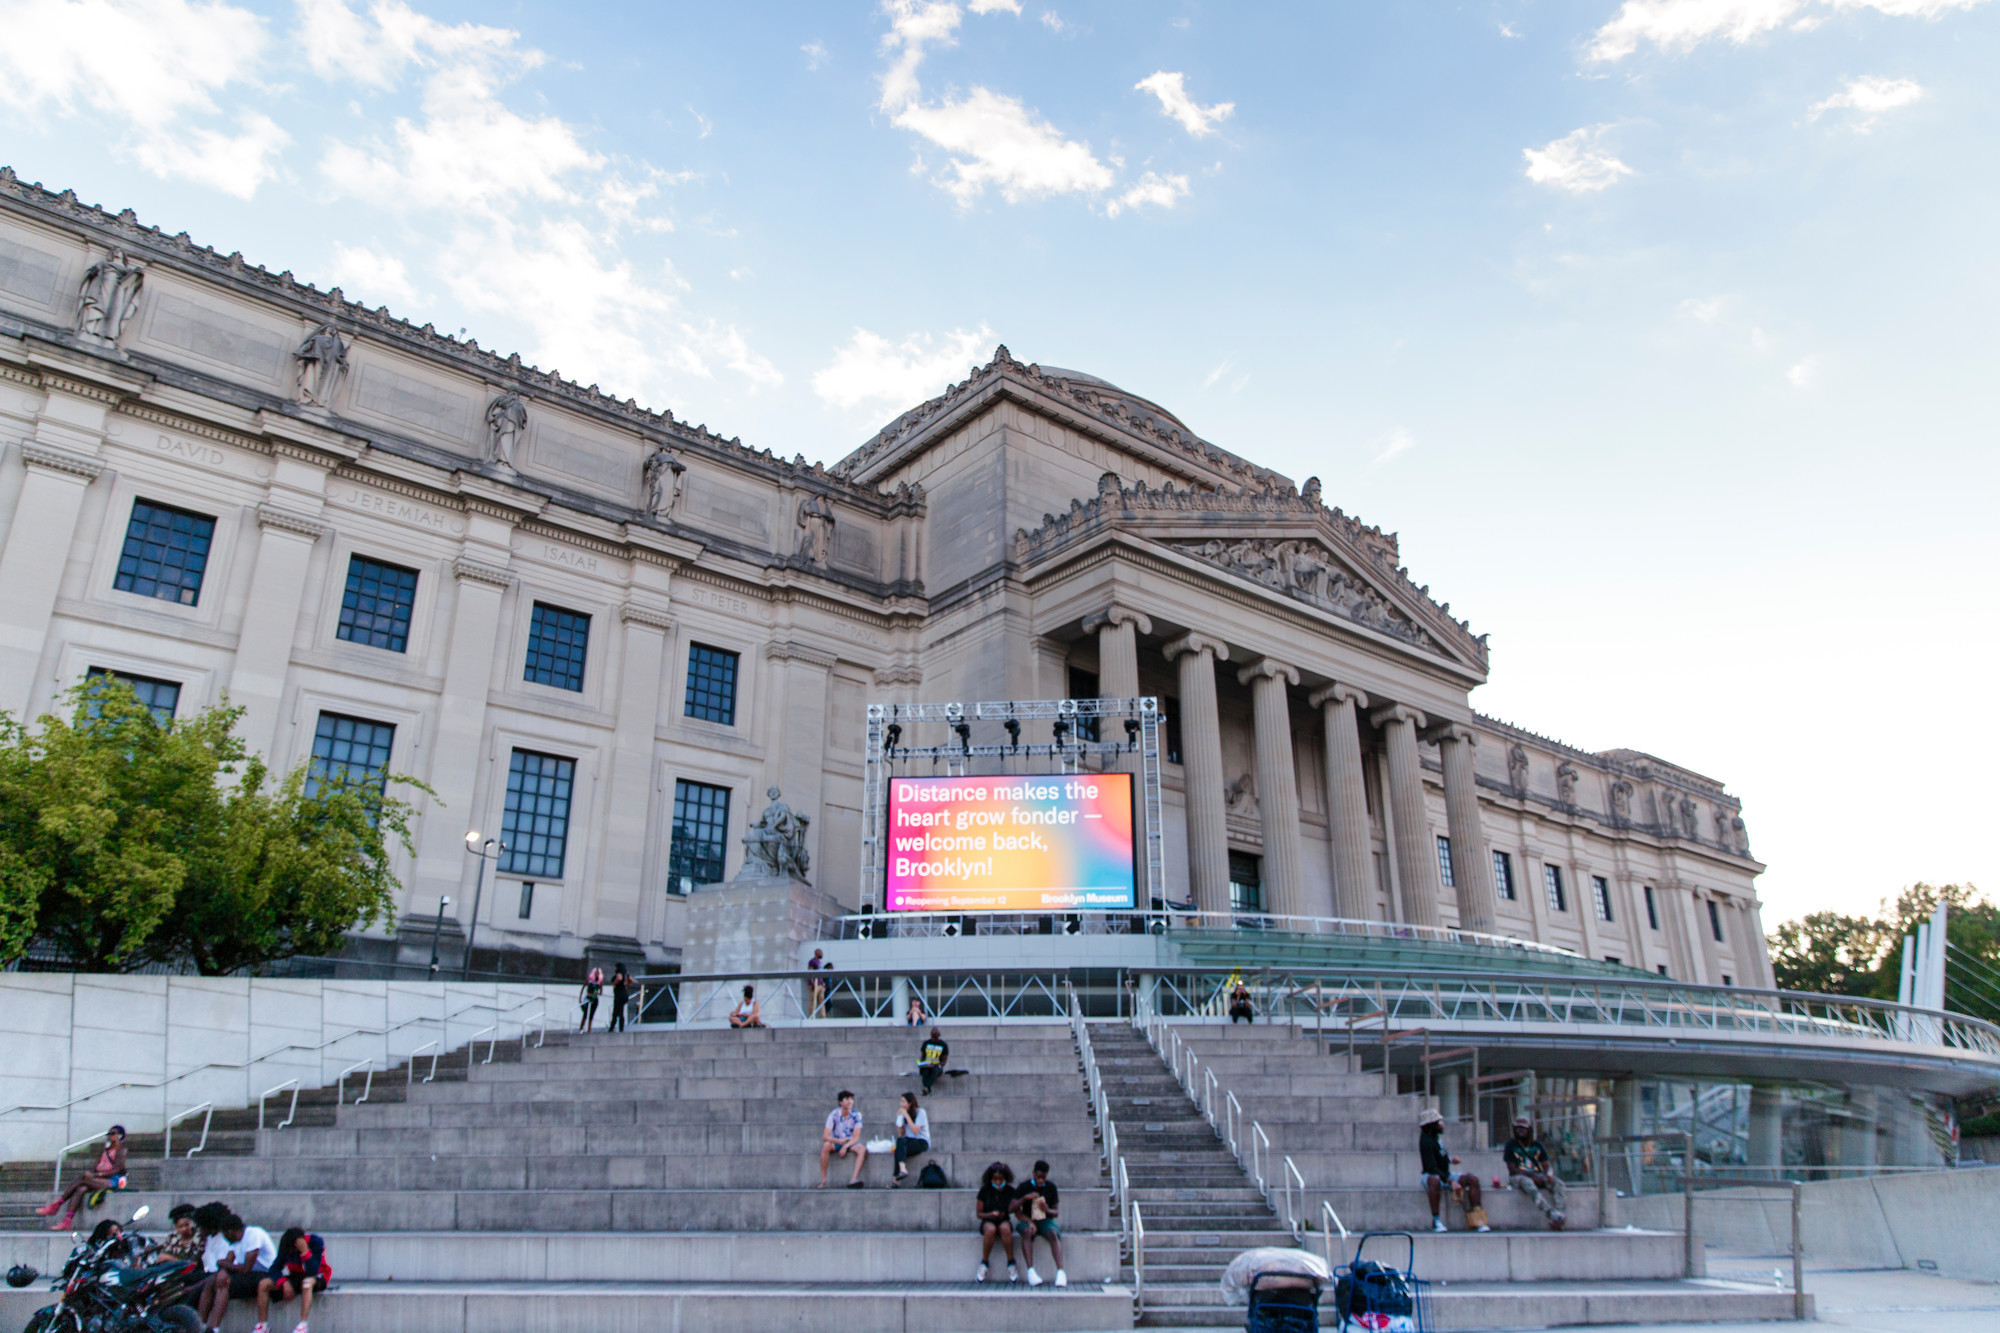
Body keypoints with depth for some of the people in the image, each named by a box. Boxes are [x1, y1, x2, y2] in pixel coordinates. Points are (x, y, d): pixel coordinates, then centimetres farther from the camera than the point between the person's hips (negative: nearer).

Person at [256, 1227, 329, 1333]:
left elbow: (312, 1272, -30)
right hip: (295, 1277, 5)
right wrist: (284, 1284, -27)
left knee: (307, 1282, -41)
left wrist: (305, 1251, -40)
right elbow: (275, 1268, -10)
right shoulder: (285, 1245, -11)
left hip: (317, 1277, -5)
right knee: (263, 1284, -14)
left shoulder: (316, 1242, -24)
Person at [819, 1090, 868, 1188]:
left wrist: (846, 1146, -28)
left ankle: (853, 1180, -37)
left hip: (850, 1142, 1)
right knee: (826, 1146, -34)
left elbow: (856, 1137, -11)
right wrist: (839, 1141, -34)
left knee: (862, 1149, -30)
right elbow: (825, 1136, -17)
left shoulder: (856, 1115, -10)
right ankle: (823, 1180, -28)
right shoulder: (833, 1115, -13)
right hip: (836, 1142, -1)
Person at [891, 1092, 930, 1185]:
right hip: (909, 1141, 5)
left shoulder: (921, 1112, -5)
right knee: (900, 1140, -28)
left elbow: (916, 1131, -16)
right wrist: (898, 1119, -2)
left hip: (922, 1142, -5)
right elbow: (901, 1134, 9)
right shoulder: (903, 1113, 10)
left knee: (901, 1141, -30)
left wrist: (907, 1116, -14)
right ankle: (902, 1170, -40)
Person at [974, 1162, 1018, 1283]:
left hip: (1004, 1221, 0)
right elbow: (979, 1213, 3)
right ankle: (984, 1263, -18)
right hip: (987, 1222, 0)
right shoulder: (984, 1191, 1)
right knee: (990, 1229, -37)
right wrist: (991, 1214, -16)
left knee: (1005, 1228, -37)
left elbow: (1013, 1209, -3)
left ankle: (1011, 1263, -21)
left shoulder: (1010, 1191, 2)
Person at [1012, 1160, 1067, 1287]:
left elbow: (1056, 1212, 9)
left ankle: (1060, 1271, -43)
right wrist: (1025, 1197, -20)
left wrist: (1048, 1210, -14)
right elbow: (1015, 1209, -4)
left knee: (1053, 1234, -33)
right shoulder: (1024, 1187, 3)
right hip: (1027, 1220, -1)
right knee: (1027, 1232, -36)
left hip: (1045, 1220, 1)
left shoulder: (1051, 1187, 7)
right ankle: (1030, 1271, -41)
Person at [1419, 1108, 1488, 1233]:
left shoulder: (1436, 1136, 7)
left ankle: (1477, 1222, -15)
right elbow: (1431, 1168, -28)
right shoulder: (1426, 1141, -20)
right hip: (1430, 1175, -8)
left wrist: (1449, 1159, 21)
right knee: (1435, 1181, -43)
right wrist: (1451, 1181, -34)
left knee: (1473, 1179, -12)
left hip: (1445, 1175, 8)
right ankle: (1435, 1221, -33)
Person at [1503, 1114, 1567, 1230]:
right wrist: (1532, 1176, -20)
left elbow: (1545, 1166, 11)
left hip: (1538, 1176, 5)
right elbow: (1512, 1169, -7)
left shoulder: (1537, 1144, 14)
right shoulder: (1511, 1145, 1)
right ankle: (1553, 1216, -51)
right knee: (1528, 1184, -39)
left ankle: (1557, 1218, -38)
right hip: (1518, 1177, -4)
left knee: (1557, 1183, -24)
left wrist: (1547, 1176, -14)